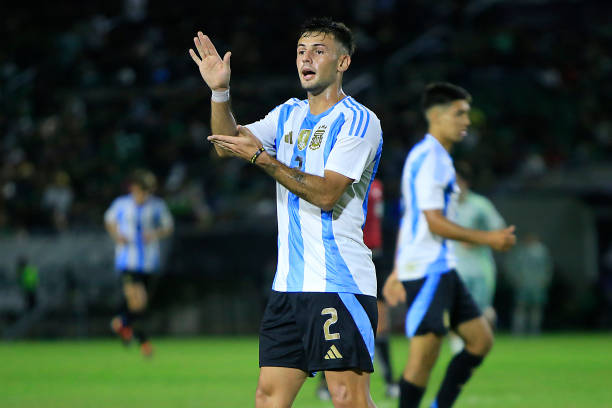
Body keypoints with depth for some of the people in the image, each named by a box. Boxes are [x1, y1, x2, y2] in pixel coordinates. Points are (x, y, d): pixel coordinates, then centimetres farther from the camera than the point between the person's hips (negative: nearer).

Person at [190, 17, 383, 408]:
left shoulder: (358, 121, -7)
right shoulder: (289, 114, 16)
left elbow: (326, 193, -15)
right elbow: (228, 142, 12)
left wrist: (262, 158, -19)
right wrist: (220, 91, -4)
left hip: (340, 283, -7)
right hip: (289, 283, 7)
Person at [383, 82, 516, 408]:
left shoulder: (435, 157, 19)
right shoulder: (429, 158, -13)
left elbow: (408, 220, 22)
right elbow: (435, 222, -19)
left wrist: (397, 271, 23)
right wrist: (487, 239, -14)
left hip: (441, 269, 10)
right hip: (428, 271, -10)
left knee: (481, 340, 10)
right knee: (424, 354, -9)